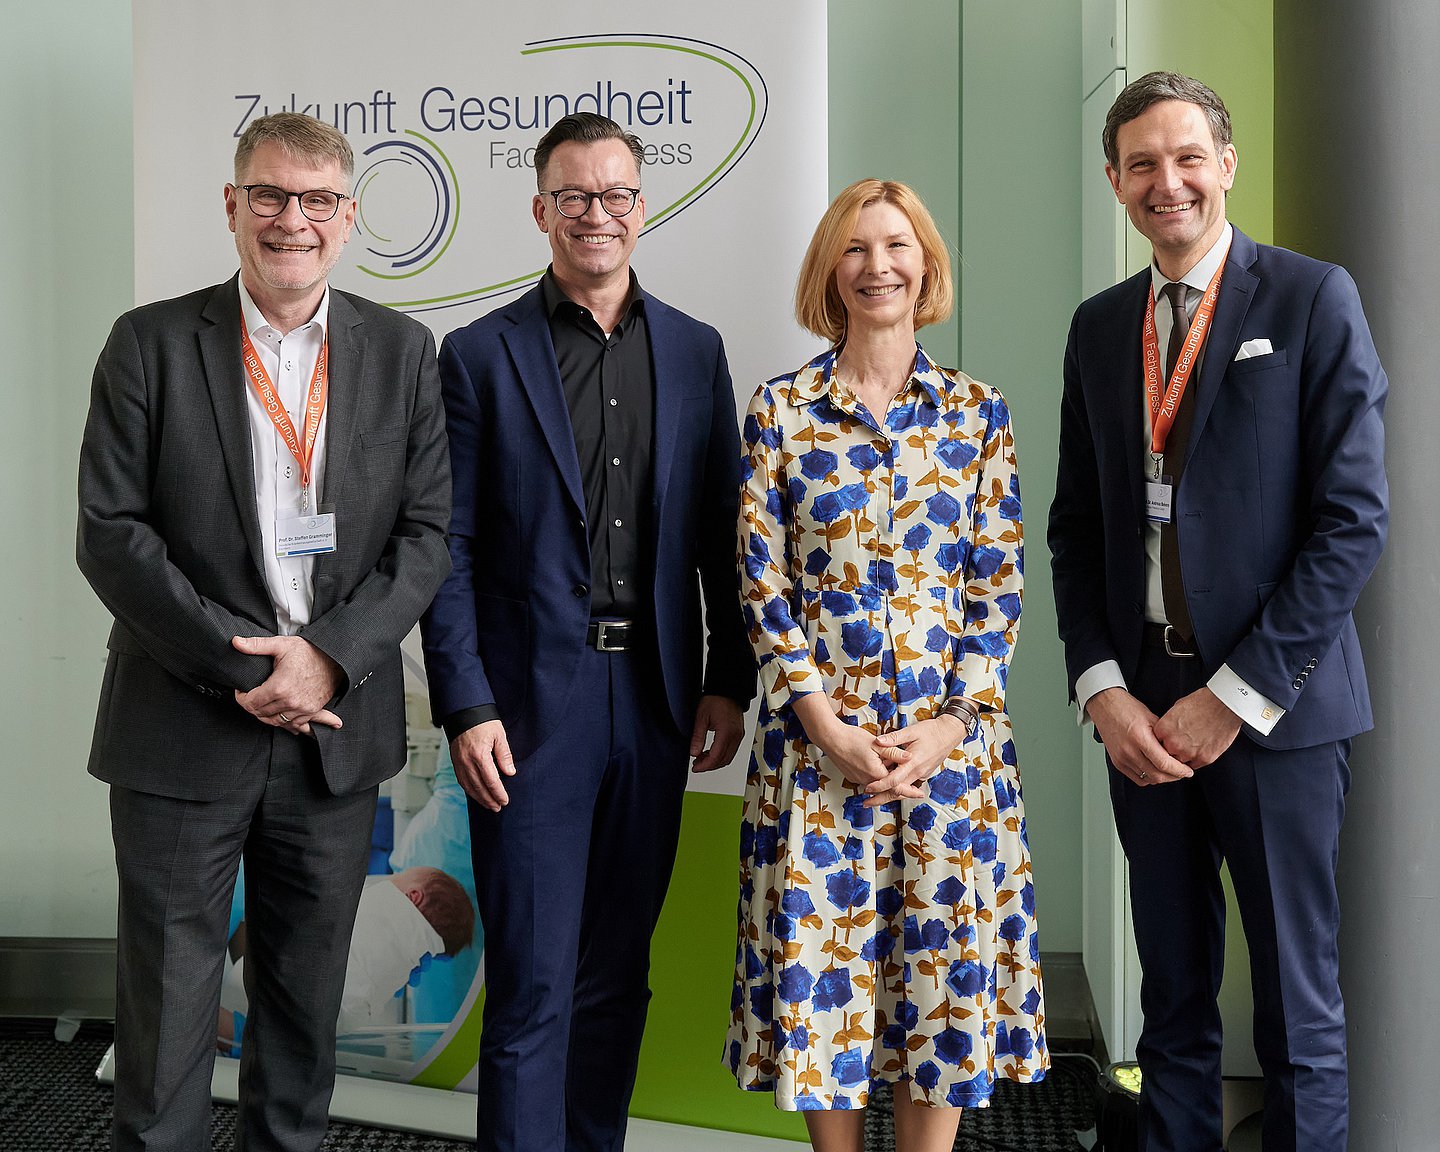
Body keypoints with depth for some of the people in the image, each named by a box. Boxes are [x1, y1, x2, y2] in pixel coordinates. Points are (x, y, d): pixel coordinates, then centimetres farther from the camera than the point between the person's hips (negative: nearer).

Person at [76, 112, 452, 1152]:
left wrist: (330, 657, -13)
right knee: (167, 998, 6)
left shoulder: (403, 352, 4)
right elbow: (111, 533, -7)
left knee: (307, 998, 15)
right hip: (182, 730, -2)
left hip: (337, 727, 2)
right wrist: (235, 662, -15)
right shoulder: (152, 344, -2)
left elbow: (429, 533, 0)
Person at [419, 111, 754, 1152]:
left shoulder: (695, 350, 9)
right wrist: (466, 707, -10)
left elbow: (721, 533, 10)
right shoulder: (481, 355, 0)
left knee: (618, 971, 14)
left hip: (656, 703, 3)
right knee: (534, 982, 0)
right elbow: (448, 549, -3)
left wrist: (729, 680, 4)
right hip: (533, 704, -3)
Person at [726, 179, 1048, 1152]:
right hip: (819, 732, -1)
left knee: (946, 958, 5)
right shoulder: (781, 409, 2)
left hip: (951, 731, 1)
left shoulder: (977, 411, 5)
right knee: (820, 955, 4)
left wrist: (952, 723, -8)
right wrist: (827, 725, -10)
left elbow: (999, 580, 3)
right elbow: (763, 580, -1)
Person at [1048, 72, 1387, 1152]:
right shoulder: (1100, 325, 12)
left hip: (1274, 707, -4)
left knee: (1298, 1009, 5)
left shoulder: (1313, 300, -3)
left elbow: (1353, 519, -9)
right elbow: (1078, 525, 12)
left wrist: (1236, 695, -12)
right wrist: (1102, 688, -1)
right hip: (1141, 710, 4)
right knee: (1174, 999, 12)